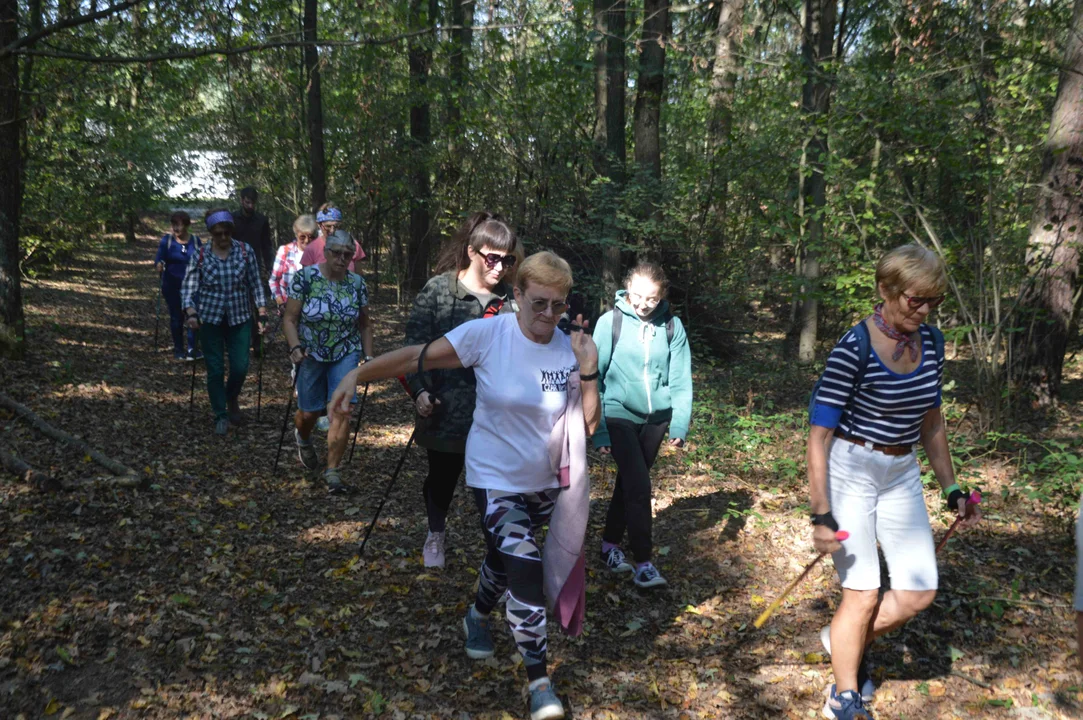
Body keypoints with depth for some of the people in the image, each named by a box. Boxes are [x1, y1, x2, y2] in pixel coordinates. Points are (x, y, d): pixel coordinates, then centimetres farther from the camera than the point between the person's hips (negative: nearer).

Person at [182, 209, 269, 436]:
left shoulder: (245, 251, -3)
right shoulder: (200, 255, -5)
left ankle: (231, 400, 31)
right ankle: (221, 416, 16)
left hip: (239, 318, 1)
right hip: (210, 319, -1)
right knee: (215, 370, 1)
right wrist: (191, 313, -18)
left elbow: (255, 285, 2)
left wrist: (262, 315, -2)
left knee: (240, 367, -1)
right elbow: (188, 288, -3)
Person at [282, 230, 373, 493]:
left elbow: (364, 324, 10)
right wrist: (295, 348, -22)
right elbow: (289, 318, -8)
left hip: (345, 354, 1)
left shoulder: (357, 284, -2)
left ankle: (332, 471, 0)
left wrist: (368, 355, 3)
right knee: (309, 412, 10)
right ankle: (303, 439, 48)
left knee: (341, 410, -11)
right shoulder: (305, 277, -10)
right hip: (311, 355, -1)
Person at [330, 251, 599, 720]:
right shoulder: (488, 335, -19)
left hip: (547, 483, 4)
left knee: (507, 556, 23)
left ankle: (477, 618, 55)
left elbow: (588, 424, -6)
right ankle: (538, 681, 2)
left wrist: (588, 372, -20)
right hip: (496, 479, -4)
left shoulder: (570, 349, -8)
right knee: (524, 567, -15)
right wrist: (358, 374, -29)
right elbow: (419, 356, -19)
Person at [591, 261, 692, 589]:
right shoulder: (610, 322, -11)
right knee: (639, 485, -11)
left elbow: (680, 380, 0)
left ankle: (611, 543, 34)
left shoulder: (672, 326, -3)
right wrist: (598, 429, -7)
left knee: (629, 482, 16)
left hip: (656, 418, 3)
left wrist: (680, 424, -8)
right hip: (619, 416, -3)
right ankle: (643, 562, -1)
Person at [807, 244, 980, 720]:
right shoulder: (854, 349, -20)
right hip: (850, 471, -6)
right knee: (863, 593, 0)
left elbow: (930, 422, 13)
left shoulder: (931, 343, 1)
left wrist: (951, 489, 13)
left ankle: (845, 643, 32)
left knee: (919, 592, 5)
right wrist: (821, 514, -21)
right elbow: (819, 435, -19)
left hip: (902, 474, 6)